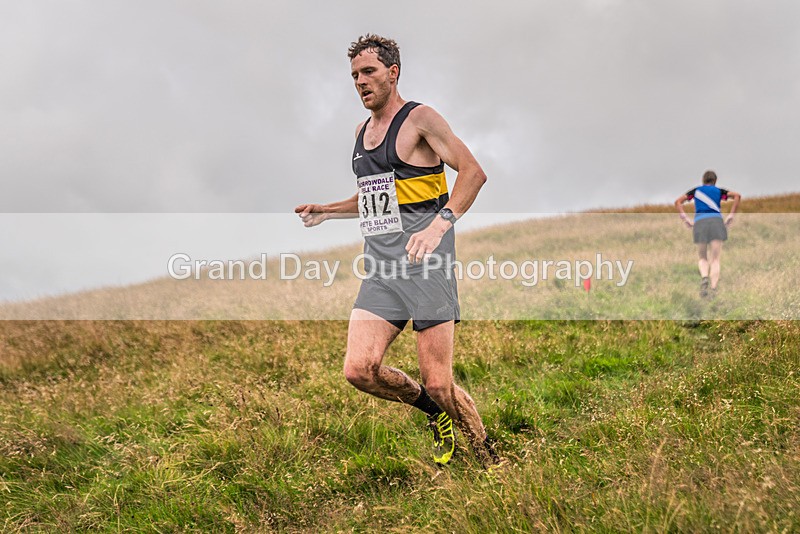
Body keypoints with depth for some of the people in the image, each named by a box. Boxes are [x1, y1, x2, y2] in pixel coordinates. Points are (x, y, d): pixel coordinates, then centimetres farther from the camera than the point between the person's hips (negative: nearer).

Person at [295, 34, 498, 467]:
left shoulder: (419, 118, -3)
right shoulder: (363, 131, 20)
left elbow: (473, 172, -14)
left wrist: (441, 221, -28)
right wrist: (325, 211, 20)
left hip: (425, 264, -7)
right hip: (381, 269, 7)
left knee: (438, 384, -8)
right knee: (359, 370, -9)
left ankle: (491, 458, 15)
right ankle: (438, 413, 17)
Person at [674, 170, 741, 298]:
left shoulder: (695, 191, 23)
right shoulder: (719, 191, 20)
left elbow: (678, 202, 13)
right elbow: (737, 196, 4)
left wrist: (686, 220, 9)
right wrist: (730, 216, 3)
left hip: (700, 223, 1)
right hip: (716, 221, -1)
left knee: (703, 258, 14)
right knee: (715, 260, -3)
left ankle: (704, 278, -18)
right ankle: (713, 289, -22)